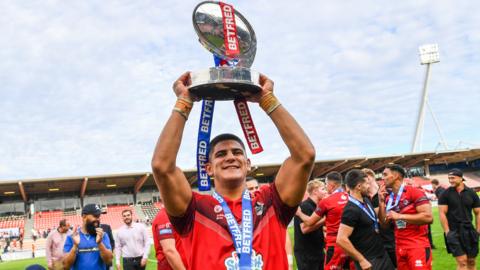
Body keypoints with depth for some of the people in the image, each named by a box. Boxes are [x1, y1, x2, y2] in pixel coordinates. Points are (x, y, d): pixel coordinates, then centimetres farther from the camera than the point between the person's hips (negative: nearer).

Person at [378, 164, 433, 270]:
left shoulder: (414, 192, -11)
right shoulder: (388, 198, 9)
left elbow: (428, 217, -20)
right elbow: (384, 224, 10)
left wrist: (400, 216, -19)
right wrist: (381, 201, 0)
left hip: (417, 245, -7)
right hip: (399, 247, 7)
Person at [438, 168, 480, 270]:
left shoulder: (471, 193, 4)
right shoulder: (445, 194, -3)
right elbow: (442, 214, -5)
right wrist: (447, 232, -11)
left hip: (469, 230, 3)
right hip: (454, 231, -3)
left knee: (471, 261, 9)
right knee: (462, 262, -9)